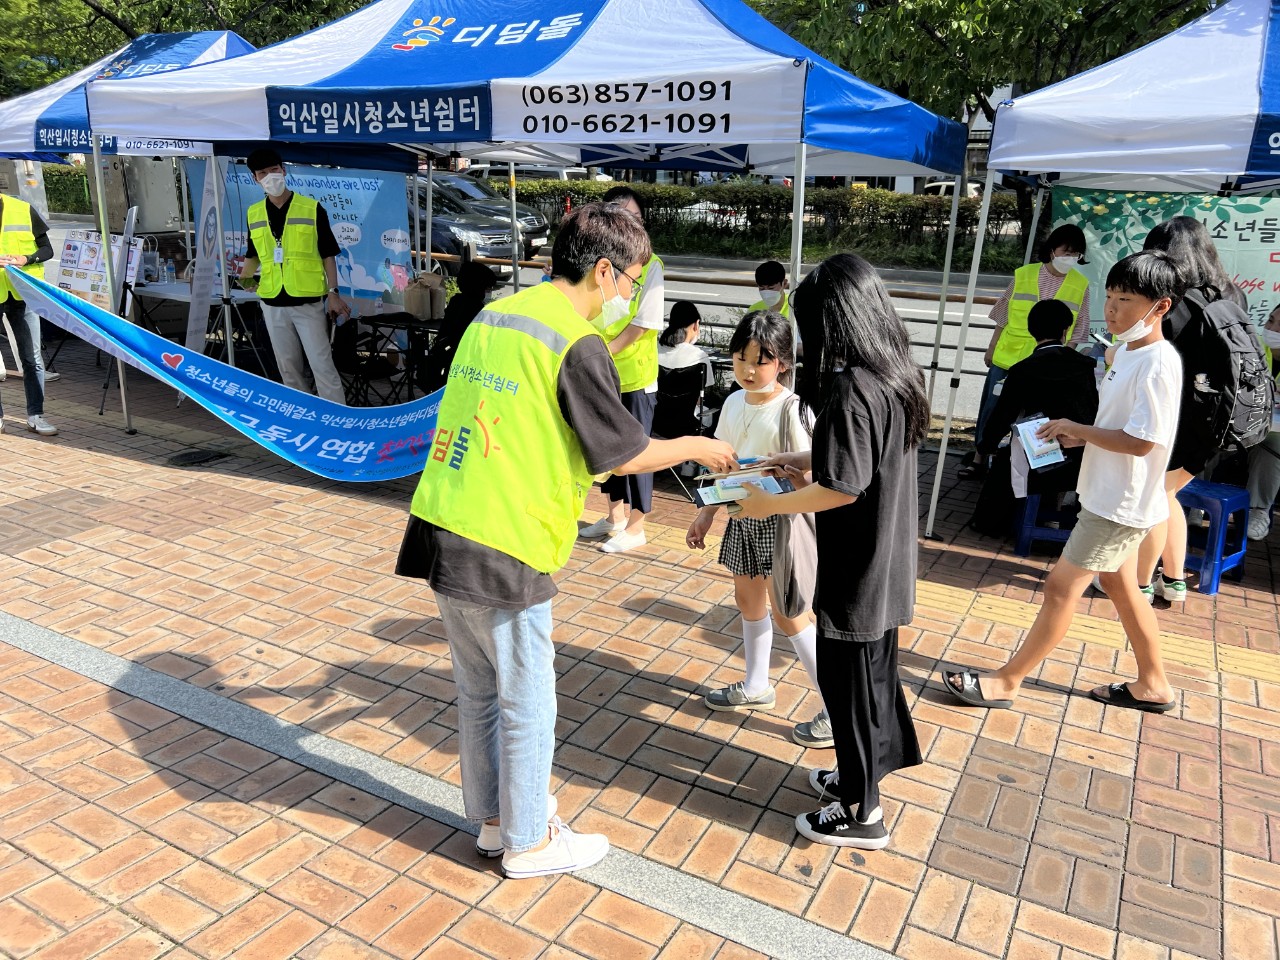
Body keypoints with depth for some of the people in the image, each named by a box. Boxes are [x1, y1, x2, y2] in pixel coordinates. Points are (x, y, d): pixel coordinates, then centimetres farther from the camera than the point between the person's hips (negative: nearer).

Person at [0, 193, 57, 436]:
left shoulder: (23, 210, 1)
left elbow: (47, 250, 5)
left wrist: (26, 259, -15)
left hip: (21, 294, 1)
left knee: (32, 357, 3)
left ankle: (35, 415, 11)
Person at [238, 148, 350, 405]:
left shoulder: (311, 209, -3)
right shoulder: (254, 214, 8)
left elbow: (328, 254, -2)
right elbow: (254, 255, 19)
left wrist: (333, 292, -9)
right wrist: (245, 276, 1)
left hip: (308, 301, -4)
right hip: (273, 303, 4)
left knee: (322, 364, -6)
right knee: (288, 368, 11)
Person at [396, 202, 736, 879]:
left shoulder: (491, 316, 10)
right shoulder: (575, 343, -14)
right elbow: (623, 454, -9)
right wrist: (697, 447, 7)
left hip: (441, 528, 8)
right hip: (504, 550, -8)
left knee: (479, 692, 21)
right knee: (526, 706, 10)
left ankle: (493, 819, 38)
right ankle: (526, 843, 28)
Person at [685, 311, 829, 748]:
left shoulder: (791, 409, -19)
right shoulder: (734, 403, 3)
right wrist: (707, 514, 14)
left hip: (780, 520, -8)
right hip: (742, 517, 8)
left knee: (786, 612, -3)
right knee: (747, 598, 18)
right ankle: (756, 687, 38)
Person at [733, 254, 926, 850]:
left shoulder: (850, 388, -25)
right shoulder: (897, 375, 4)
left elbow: (843, 488, -26)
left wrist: (770, 504, -14)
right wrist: (806, 460, 13)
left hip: (856, 570, -9)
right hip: (888, 563, 9)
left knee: (848, 682, 6)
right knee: (874, 671, 22)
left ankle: (861, 814, 23)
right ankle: (863, 776, 42)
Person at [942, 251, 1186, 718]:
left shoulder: (1158, 363, -22)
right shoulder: (1127, 352, 7)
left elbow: (1141, 441, -25)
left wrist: (1078, 429, -15)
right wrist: (1073, 437, 1)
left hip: (1120, 504, -10)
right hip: (1107, 495, 10)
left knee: (1061, 586, -3)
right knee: (1119, 583, 19)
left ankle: (1005, 682, 7)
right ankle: (1153, 684, 35)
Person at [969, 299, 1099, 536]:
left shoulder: (1022, 371, -10)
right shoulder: (1089, 366, -1)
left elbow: (1002, 417, -4)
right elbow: (1099, 413, 7)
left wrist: (986, 447, 15)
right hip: (1085, 465, 4)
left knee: (1004, 457, 25)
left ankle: (990, 521, 31)